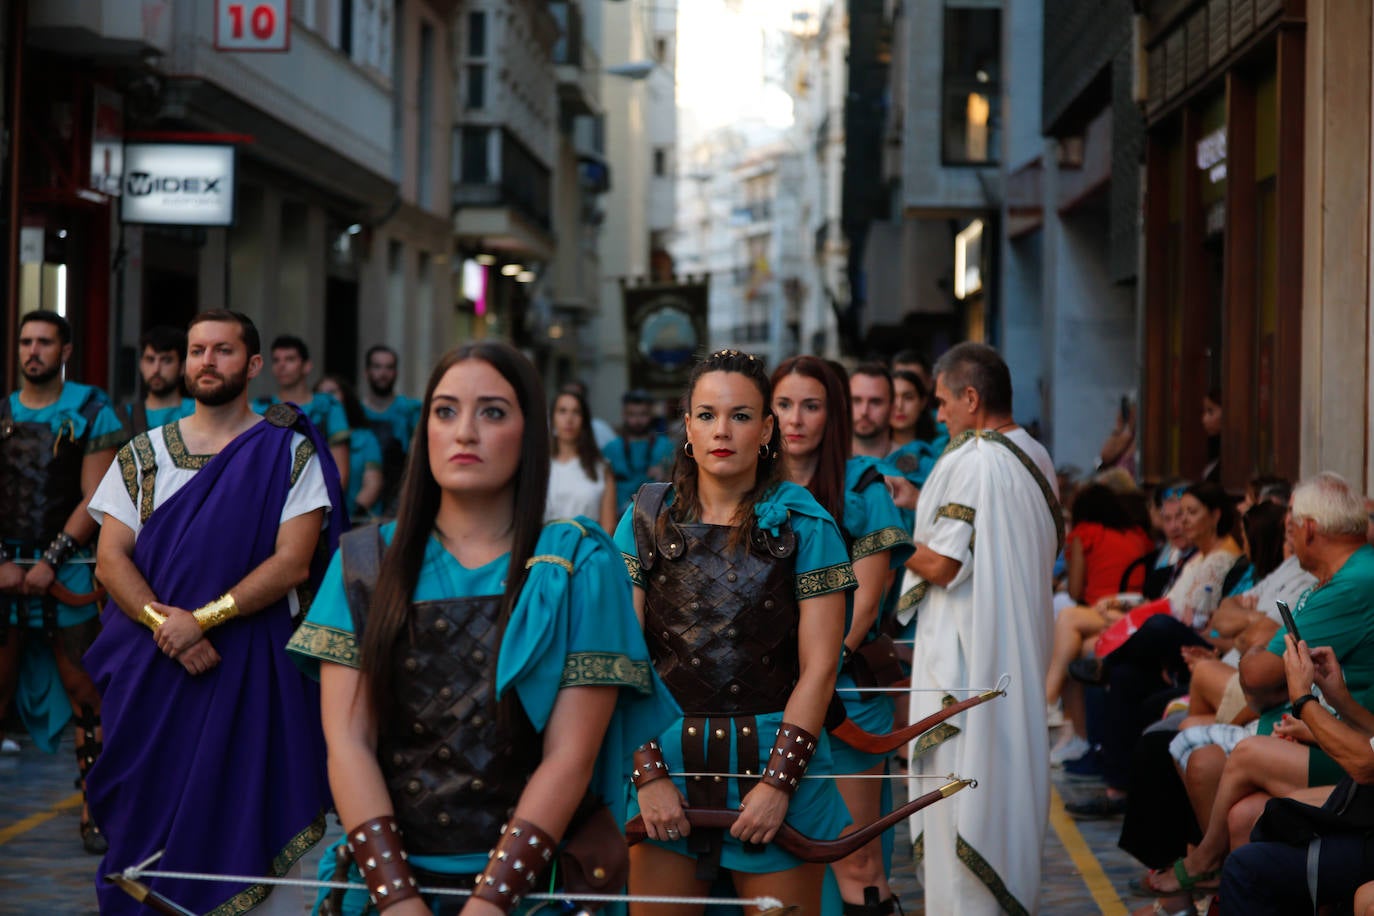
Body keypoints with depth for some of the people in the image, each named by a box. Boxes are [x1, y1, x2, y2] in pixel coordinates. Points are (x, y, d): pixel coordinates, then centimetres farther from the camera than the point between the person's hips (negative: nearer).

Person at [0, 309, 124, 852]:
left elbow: (95, 500, -4)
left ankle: (95, 812, 2)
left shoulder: (92, 413, 1)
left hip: (68, 573, -2)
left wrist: (49, 563, -11)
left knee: (85, 694, -2)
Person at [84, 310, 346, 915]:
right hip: (149, 663, 3)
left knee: (235, 813, -3)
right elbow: (111, 557, 2)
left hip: (252, 660, -3)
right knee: (148, 812, 3)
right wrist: (165, 623, -15)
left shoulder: (290, 452, 0)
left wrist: (202, 619, -17)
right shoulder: (144, 454, 10)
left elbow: (292, 562, -9)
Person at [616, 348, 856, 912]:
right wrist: (648, 772, -9)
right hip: (668, 756, 2)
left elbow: (818, 667, -4)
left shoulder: (804, 526, 0)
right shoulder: (646, 521, 4)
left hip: (775, 758, -1)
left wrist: (779, 781, -12)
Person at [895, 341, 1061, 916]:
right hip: (1021, 648, 9)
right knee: (1008, 768, 16)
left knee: (960, 780, -3)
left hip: (965, 653, -9)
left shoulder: (966, 462, -18)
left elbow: (941, 563, -20)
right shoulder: (1036, 458, 9)